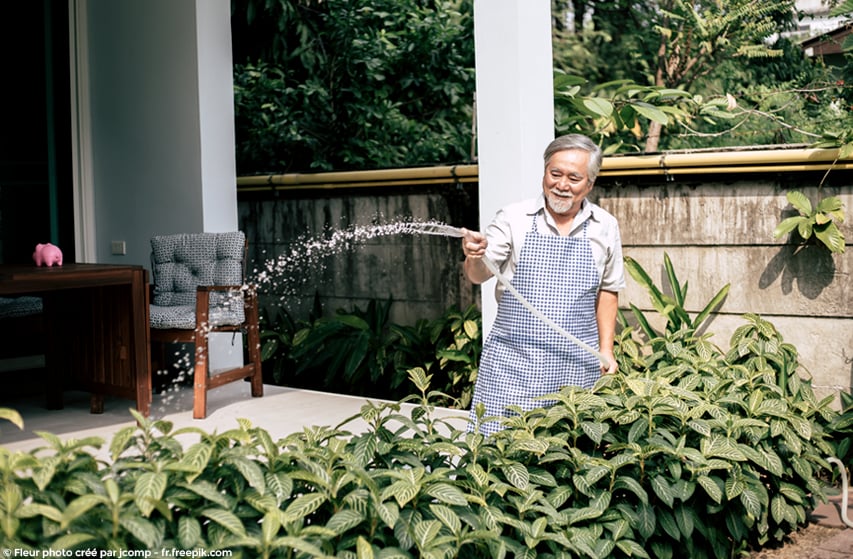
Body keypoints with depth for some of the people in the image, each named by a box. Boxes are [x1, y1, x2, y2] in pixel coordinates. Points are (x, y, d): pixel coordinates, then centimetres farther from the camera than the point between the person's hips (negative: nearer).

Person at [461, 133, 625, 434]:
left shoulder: (605, 226, 6)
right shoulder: (514, 218, -1)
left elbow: (607, 290, 15)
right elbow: (479, 275, -5)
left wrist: (606, 349, 10)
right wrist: (475, 258, -28)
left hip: (577, 367, 2)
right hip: (512, 362, -1)